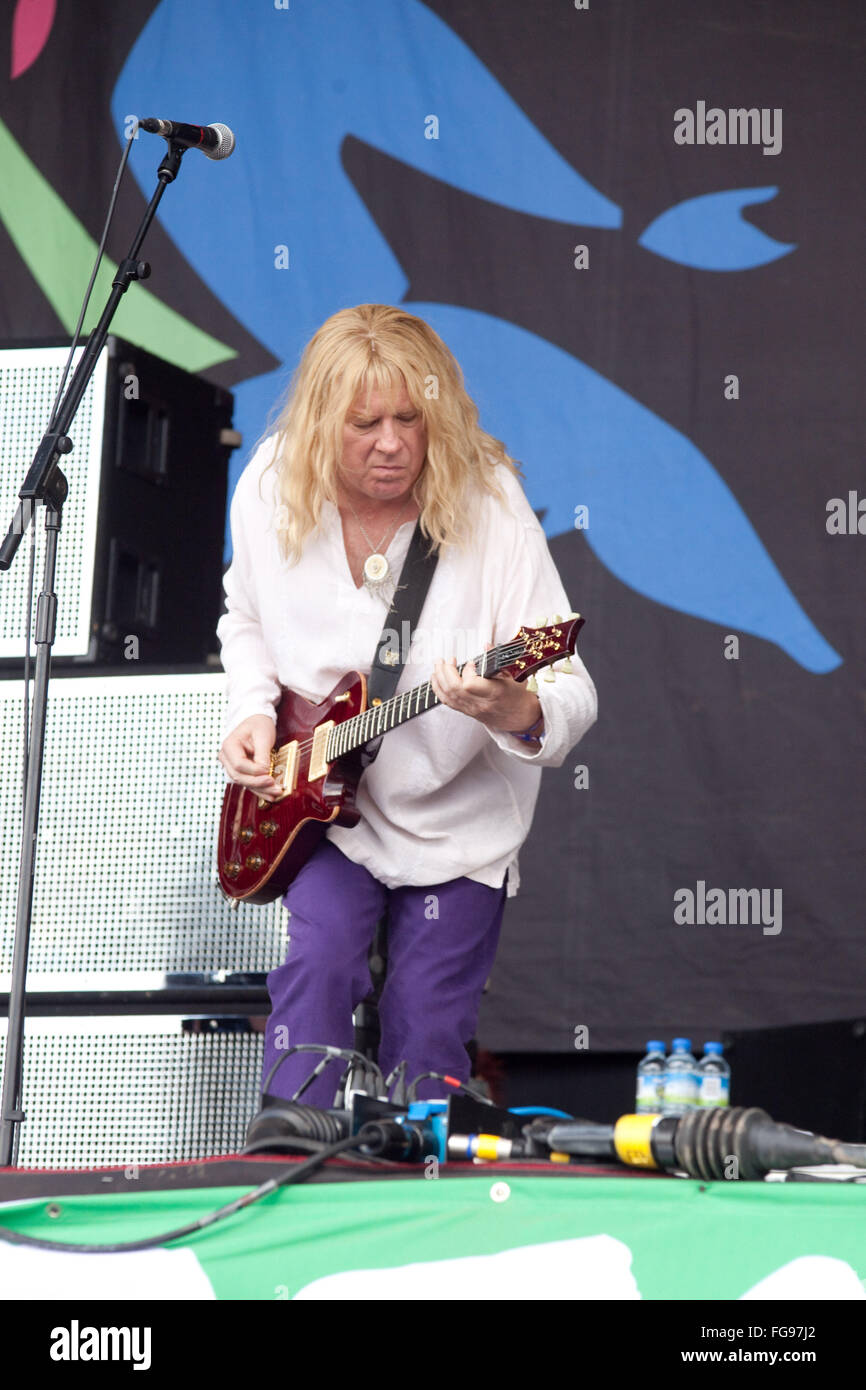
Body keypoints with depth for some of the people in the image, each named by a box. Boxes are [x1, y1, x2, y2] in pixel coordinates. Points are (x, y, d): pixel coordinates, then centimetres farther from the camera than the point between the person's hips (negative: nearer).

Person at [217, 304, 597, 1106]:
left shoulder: (487, 502, -22)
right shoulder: (272, 488, -11)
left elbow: (572, 696, -26)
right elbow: (246, 618, 10)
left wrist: (517, 713, -49)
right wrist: (253, 710, -7)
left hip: (456, 809, -2)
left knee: (428, 1032, 2)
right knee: (320, 955, -20)